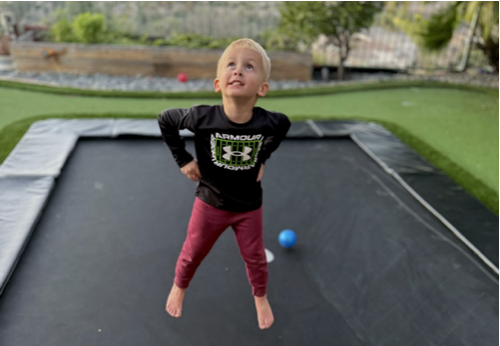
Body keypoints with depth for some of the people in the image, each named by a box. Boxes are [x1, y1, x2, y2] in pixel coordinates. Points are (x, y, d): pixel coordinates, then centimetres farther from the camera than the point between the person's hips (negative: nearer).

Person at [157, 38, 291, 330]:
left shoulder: (270, 122, -24)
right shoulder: (203, 117, -28)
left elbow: (284, 125, 3)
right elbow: (165, 120, -8)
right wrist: (183, 159, -12)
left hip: (249, 206, 1)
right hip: (210, 202, 0)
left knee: (255, 257, 17)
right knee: (193, 253, 19)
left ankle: (261, 297, 48)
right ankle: (179, 287, 52)